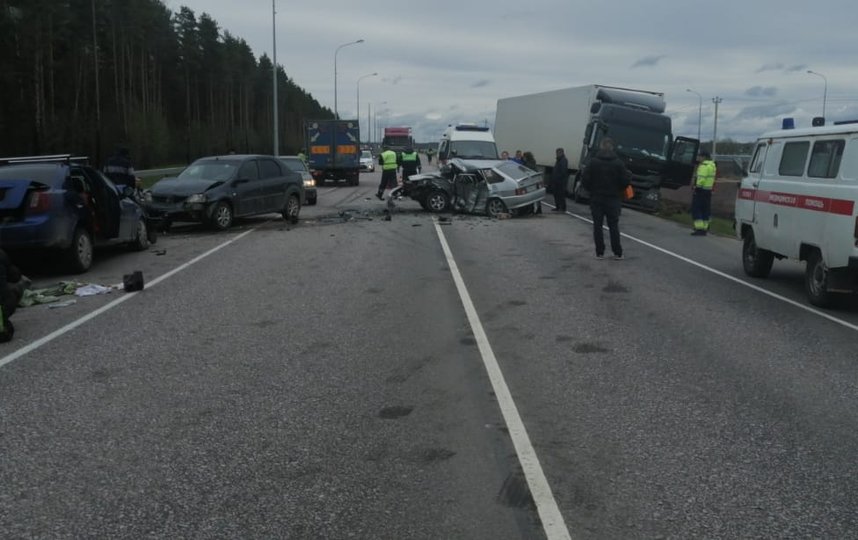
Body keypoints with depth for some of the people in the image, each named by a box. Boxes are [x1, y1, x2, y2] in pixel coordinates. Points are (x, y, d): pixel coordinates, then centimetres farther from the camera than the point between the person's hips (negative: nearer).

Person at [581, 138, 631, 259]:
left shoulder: (593, 162, -9)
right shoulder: (618, 163, -8)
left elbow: (585, 180, -9)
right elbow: (625, 181, -8)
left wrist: (592, 190, 8)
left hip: (596, 198, 0)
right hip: (613, 199, 1)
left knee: (597, 225, 7)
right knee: (613, 225, 8)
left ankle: (599, 253, 6)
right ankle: (618, 253, 8)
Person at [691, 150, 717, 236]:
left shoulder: (704, 166, -15)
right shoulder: (712, 165, 17)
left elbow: (701, 178, -22)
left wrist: (697, 187, -16)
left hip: (701, 190, -9)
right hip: (709, 190, 9)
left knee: (695, 209, -6)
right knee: (705, 210, 12)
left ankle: (699, 228, -12)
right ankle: (705, 228, 15)